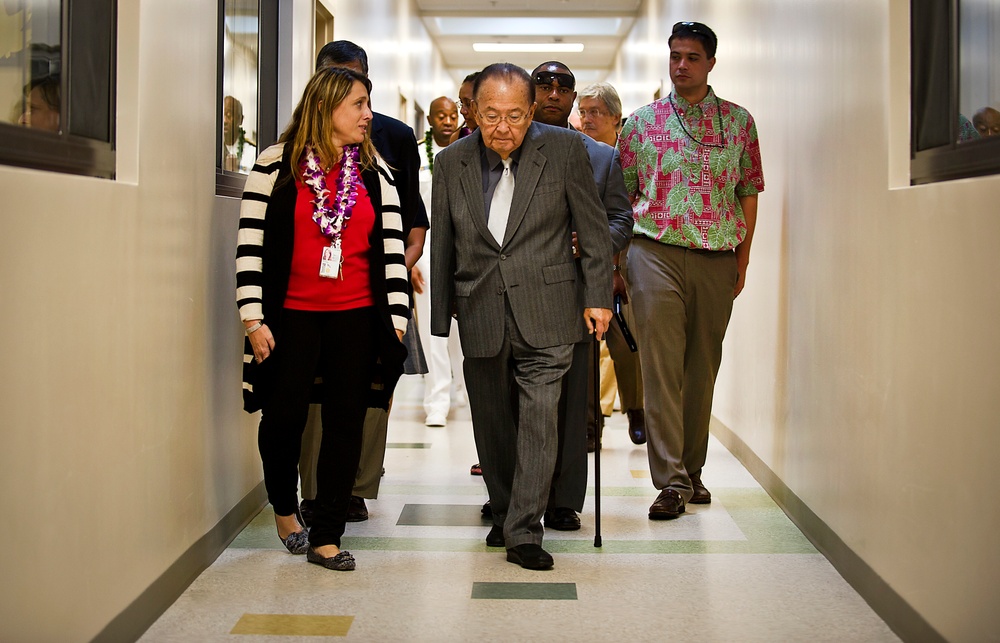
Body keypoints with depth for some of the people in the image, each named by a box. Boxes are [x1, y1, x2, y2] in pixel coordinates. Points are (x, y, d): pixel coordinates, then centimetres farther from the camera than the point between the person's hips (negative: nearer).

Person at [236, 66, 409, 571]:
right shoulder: (277, 165, -2)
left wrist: (396, 320, 2)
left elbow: (391, 249, 7)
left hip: (356, 316, 3)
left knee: (345, 420, 2)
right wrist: (254, 319, -9)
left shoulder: (375, 173, 8)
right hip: (290, 315, -3)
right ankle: (283, 506, 30)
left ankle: (326, 537, 11)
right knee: (284, 415, 1)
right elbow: (250, 244, -4)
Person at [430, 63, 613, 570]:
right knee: (492, 423, 11)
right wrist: (441, 316, 12)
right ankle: (503, 514, 28)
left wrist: (598, 297, 2)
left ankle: (524, 532, -3)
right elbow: (442, 245, 10)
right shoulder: (451, 162, 4)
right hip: (480, 315, 3)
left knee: (539, 416, -9)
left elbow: (593, 228, 4)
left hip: (544, 314, -2)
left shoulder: (565, 150, -3)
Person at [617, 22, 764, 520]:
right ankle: (671, 481, -6)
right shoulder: (642, 122, 8)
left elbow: (749, 193, 10)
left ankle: (692, 469, 20)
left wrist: (743, 258, 5)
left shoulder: (738, 121, 10)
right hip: (655, 251, -1)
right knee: (661, 366, -7)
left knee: (702, 367, 8)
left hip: (717, 258, 2)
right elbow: (623, 194, 10)